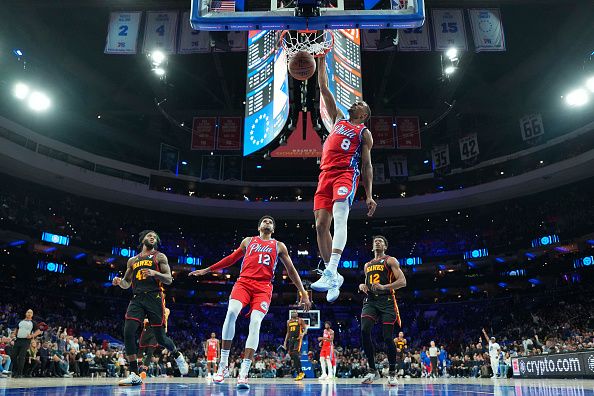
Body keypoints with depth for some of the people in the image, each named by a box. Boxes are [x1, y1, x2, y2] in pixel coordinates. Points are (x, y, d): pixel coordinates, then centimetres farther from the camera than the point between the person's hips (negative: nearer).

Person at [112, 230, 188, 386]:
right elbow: (127, 284, 23)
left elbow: (169, 279, 0)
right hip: (137, 299, 4)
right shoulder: (132, 260, 21)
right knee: (128, 333, -15)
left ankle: (178, 355, 31)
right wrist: (119, 282, 0)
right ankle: (134, 375, -8)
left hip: (154, 298, -3)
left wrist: (154, 273, -18)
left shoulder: (160, 257, 9)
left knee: (160, 337, -1)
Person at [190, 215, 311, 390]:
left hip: (263, 287, 0)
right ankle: (223, 365, -15)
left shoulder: (279, 246, 21)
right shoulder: (248, 241, 24)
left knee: (255, 323, -21)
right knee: (231, 312, -27)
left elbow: (291, 270, 20)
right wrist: (207, 270, 28)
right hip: (244, 282, 0)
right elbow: (231, 259, 30)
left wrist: (303, 293, 13)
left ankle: (243, 373, -20)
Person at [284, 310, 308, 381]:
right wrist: (285, 342, 15)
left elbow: (305, 329, -5)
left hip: (298, 339, -6)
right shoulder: (288, 321, 16)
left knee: (296, 355, -19)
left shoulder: (300, 320, 0)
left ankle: (300, 373, -13)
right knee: (292, 357, 4)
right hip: (291, 339, 7)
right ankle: (300, 372, 14)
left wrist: (303, 333, -27)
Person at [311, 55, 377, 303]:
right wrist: (321, 62, 22)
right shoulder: (338, 119, 28)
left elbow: (367, 165, 9)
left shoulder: (364, 134, 16)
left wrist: (369, 195, -1)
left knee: (339, 217, -28)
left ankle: (330, 273, -40)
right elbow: (324, 89, 26)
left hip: (347, 174, -5)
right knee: (321, 225, -3)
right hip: (326, 174, 5)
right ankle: (333, 276, 6)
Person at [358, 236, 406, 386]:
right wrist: (362, 286, 7)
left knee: (388, 337, -6)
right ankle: (372, 370, -3)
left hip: (386, 301, -4)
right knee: (364, 331, -16)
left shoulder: (391, 261, 5)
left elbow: (402, 282, -7)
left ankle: (392, 373, 11)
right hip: (370, 301, 4)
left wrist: (384, 287, -21)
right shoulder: (367, 265, 23)